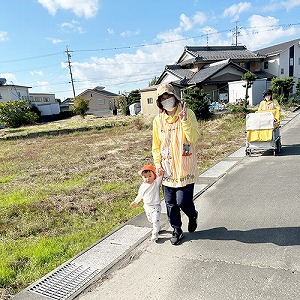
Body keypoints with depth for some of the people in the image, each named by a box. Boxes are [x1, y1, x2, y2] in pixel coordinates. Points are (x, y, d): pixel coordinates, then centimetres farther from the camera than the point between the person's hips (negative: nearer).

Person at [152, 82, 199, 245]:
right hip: (167, 168, 4)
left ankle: (192, 215, 31)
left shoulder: (188, 113, -5)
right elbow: (156, 145, 12)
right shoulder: (158, 119, 6)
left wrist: (185, 121, -25)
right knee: (170, 203, 10)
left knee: (183, 201, -4)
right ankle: (177, 230, 31)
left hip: (184, 166, -3)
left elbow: (193, 138, -14)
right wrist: (157, 163, 3)